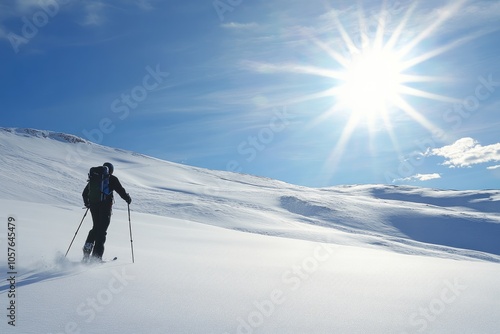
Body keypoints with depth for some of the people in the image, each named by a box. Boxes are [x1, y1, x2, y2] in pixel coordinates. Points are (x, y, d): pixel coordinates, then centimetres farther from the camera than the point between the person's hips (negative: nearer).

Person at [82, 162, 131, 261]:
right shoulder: (112, 179, 0)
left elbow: (85, 193, 20)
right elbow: (121, 191, -3)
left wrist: (87, 203, 35)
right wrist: (128, 199, 14)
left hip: (93, 206, 5)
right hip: (105, 206, -5)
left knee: (96, 227, 22)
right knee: (102, 230, -2)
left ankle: (87, 247, 4)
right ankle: (96, 255, -5)